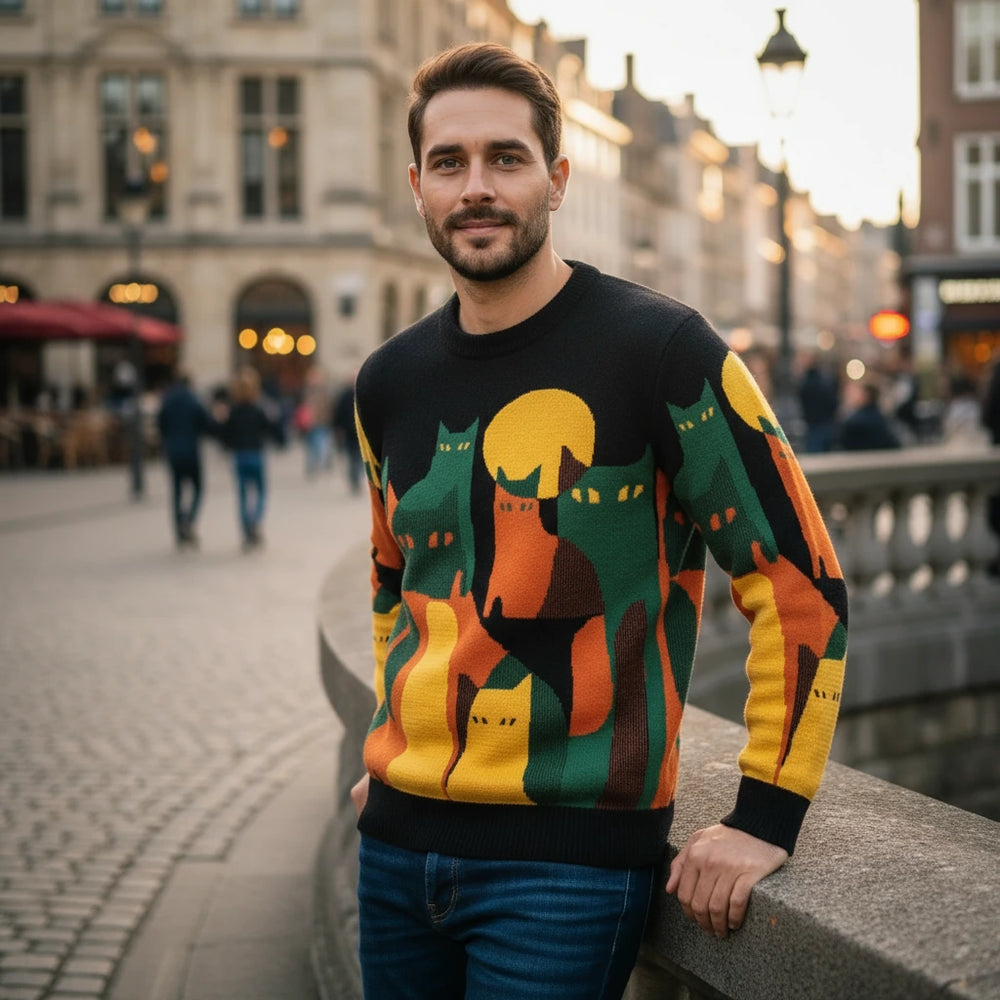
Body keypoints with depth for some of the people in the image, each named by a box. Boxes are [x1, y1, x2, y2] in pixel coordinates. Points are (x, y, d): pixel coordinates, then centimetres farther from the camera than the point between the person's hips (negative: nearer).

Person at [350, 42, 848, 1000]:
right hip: (397, 843, 6)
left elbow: (801, 583, -9)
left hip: (569, 851, -5)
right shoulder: (389, 382, 7)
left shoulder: (658, 351, -10)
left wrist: (765, 817, -12)